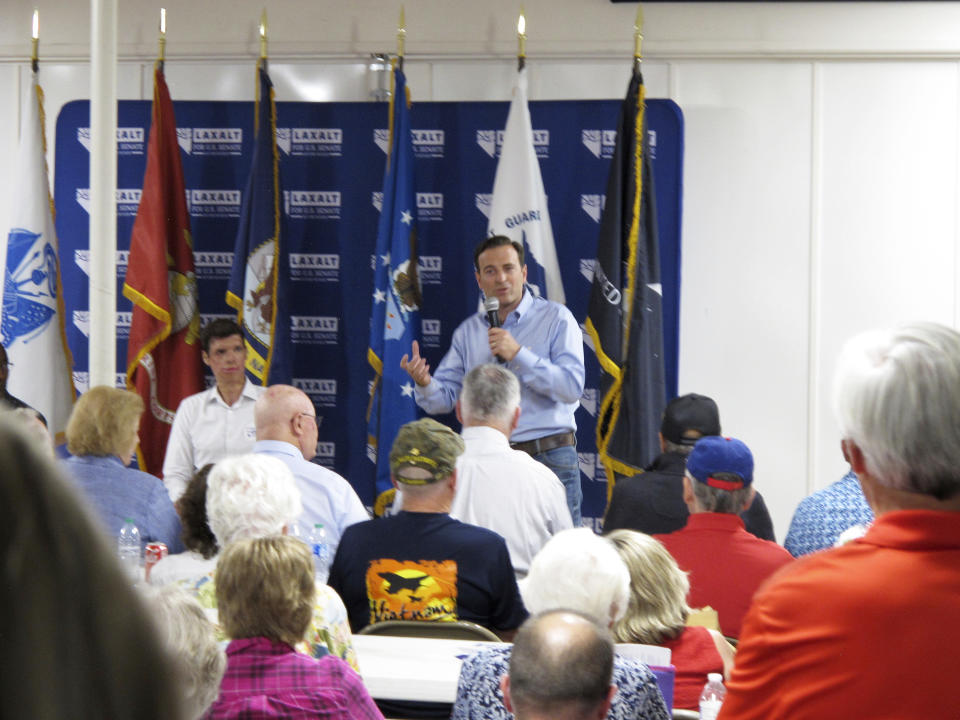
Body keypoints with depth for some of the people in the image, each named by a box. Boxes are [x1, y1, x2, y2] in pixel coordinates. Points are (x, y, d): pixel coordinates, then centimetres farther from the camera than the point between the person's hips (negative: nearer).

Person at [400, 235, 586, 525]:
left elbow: (572, 387, -9)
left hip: (549, 458, -3)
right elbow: (444, 398, 8)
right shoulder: (468, 331, 13)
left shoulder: (556, 318, 1)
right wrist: (424, 383, -14)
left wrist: (518, 355, -16)